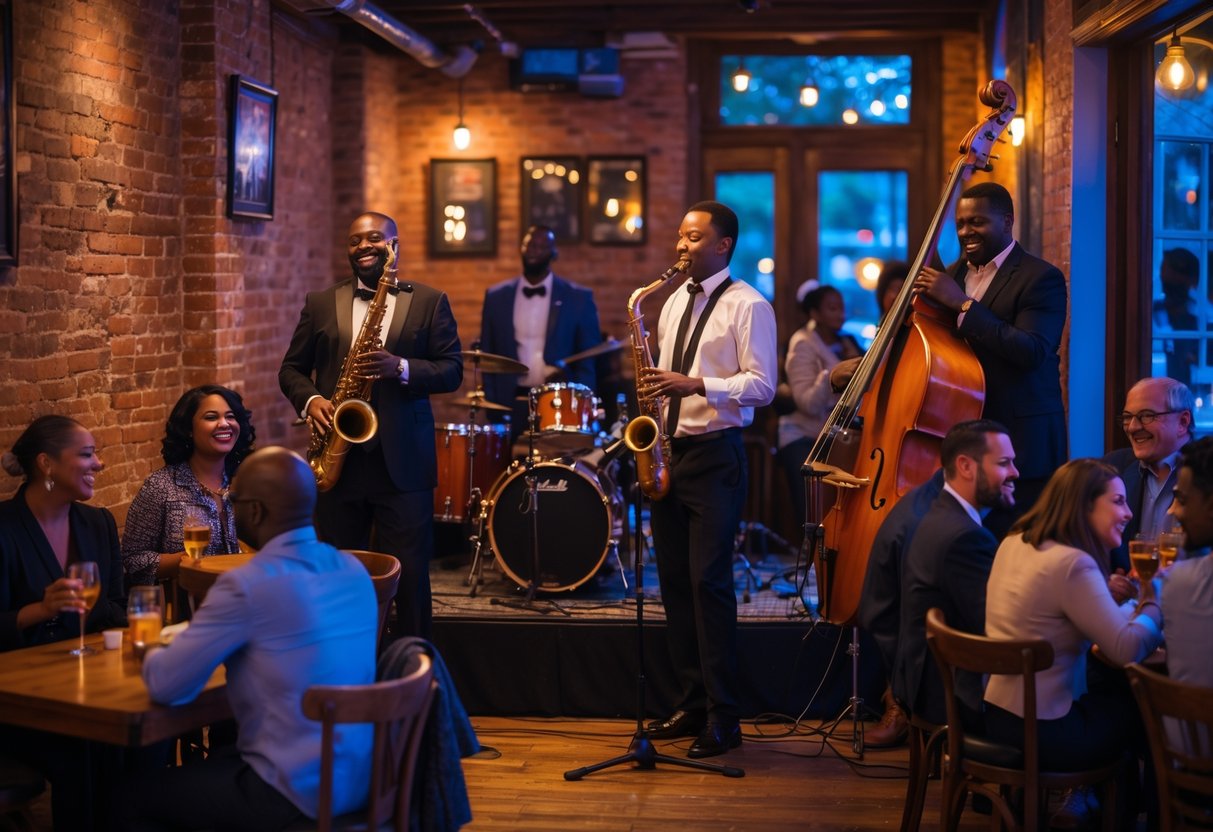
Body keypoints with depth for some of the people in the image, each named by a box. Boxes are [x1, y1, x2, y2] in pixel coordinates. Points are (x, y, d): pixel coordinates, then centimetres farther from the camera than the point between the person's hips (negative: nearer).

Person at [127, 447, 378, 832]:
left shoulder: (246, 585, -19)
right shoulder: (354, 570, 4)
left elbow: (165, 686, -13)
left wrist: (154, 653, 9)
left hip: (296, 792, -8)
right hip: (357, 779, 8)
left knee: (140, 794, 13)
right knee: (206, 766, 30)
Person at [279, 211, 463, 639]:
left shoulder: (430, 302, 6)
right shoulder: (320, 303, 12)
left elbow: (452, 371, 0)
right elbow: (291, 369, 14)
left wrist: (401, 368, -17)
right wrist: (310, 400, -7)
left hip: (403, 462, -2)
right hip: (338, 458, 2)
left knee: (410, 575, -2)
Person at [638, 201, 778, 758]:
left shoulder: (748, 306, -6)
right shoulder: (674, 303, 17)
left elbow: (762, 385, -14)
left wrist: (695, 384, -22)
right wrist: (653, 385, 6)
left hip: (715, 455, -7)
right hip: (668, 451, 8)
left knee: (709, 581, -9)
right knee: (675, 581, 9)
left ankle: (722, 718, -1)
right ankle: (691, 705, 18)